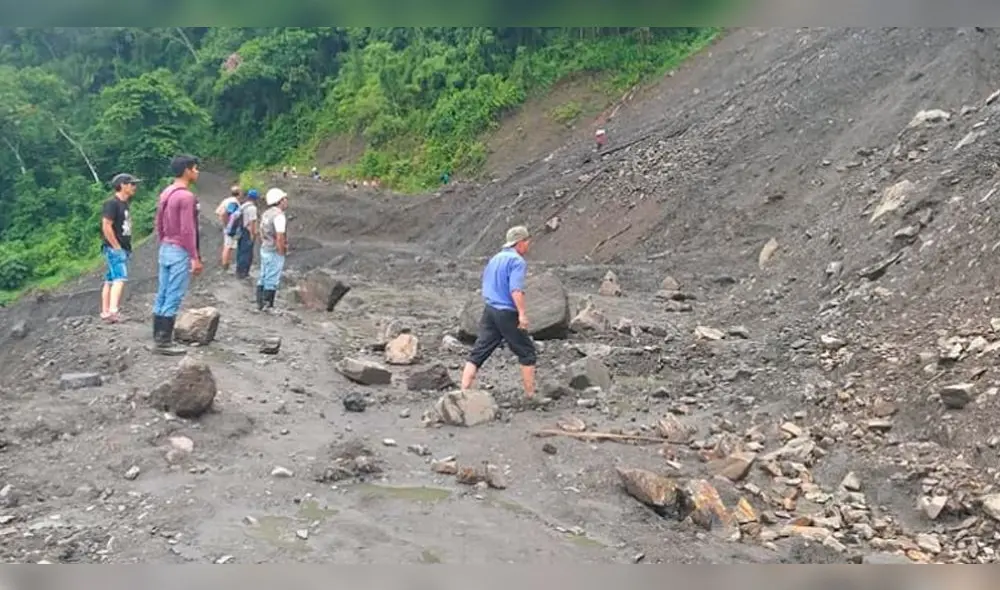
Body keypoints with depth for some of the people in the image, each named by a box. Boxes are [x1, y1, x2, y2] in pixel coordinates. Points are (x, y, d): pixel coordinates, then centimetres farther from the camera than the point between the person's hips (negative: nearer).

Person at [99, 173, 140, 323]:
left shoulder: (124, 204, 17)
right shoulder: (112, 203, -12)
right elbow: (106, 227, -19)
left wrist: (127, 247, 17)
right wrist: (117, 247, -18)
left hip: (123, 249, 10)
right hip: (114, 249, -10)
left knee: (110, 281, 11)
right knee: (120, 278, -21)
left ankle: (105, 312, 15)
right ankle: (112, 311, -31)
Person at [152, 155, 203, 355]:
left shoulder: (165, 194, 11)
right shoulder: (186, 197, -17)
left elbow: (159, 224, 17)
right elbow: (187, 230, -20)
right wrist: (195, 257, -17)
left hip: (165, 249, 9)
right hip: (180, 252, -9)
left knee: (162, 297, 12)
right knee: (173, 299, -5)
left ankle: (159, 338, 17)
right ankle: (164, 342, -2)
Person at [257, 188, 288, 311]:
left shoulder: (266, 214, 9)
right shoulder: (278, 215, -19)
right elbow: (279, 238, -24)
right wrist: (282, 253, -15)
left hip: (264, 250, 9)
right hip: (275, 253, -9)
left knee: (263, 279, 14)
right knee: (272, 281, -2)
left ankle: (260, 304, 20)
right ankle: (267, 305, 3)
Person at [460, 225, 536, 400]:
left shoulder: (494, 259, 17)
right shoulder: (517, 261, -10)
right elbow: (516, 289, -22)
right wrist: (522, 313, -24)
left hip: (489, 310, 7)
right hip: (507, 313, -7)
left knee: (478, 353, 4)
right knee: (527, 353, 8)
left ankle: (464, 392, -2)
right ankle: (530, 394, 14)